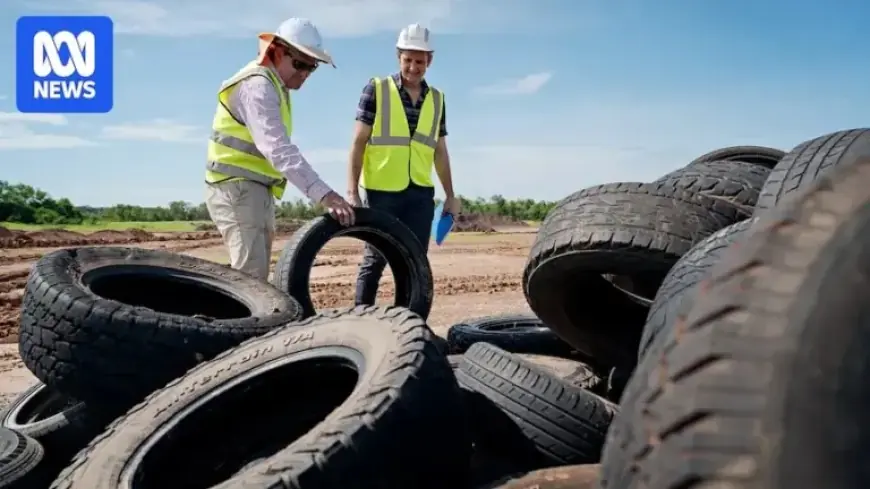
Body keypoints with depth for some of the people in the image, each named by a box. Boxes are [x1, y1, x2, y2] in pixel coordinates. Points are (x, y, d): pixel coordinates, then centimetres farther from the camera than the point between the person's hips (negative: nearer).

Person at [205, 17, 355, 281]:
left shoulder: (274, 86, 17)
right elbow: (278, 149, -32)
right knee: (250, 274, -17)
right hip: (238, 189, -10)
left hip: (256, 190, 11)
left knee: (257, 274, 13)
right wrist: (324, 194, -40)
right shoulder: (257, 85, -17)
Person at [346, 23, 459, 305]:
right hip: (381, 191, -3)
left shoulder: (436, 99, 11)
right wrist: (352, 191, -10)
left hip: (421, 194, 4)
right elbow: (358, 143, -4)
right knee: (374, 260, 2)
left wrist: (450, 195, 15)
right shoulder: (376, 89, -1)